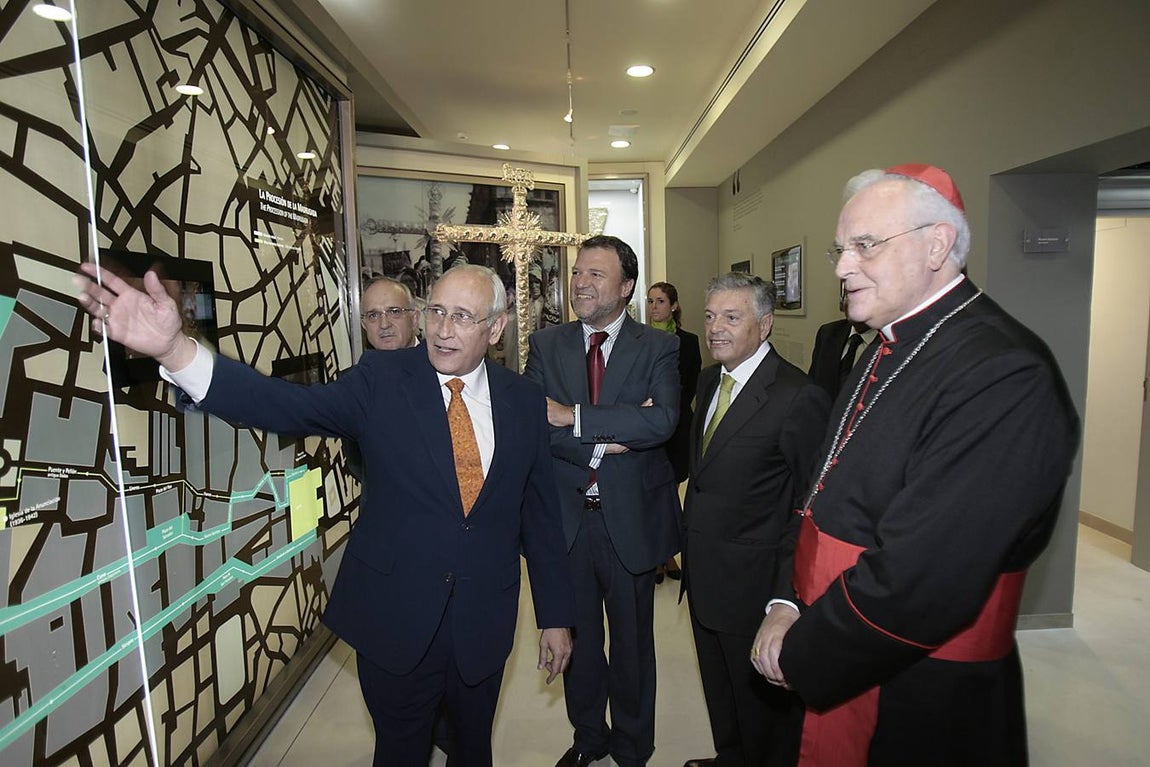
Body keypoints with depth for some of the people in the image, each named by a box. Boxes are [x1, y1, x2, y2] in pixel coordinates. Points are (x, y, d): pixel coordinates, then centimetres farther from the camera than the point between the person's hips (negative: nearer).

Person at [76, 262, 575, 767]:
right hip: (395, 615, -1)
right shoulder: (382, 380, -9)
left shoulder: (525, 402, -4)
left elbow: (540, 514, 1)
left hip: (485, 623, 2)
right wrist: (175, 349, -37)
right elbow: (290, 406, -22)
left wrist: (556, 614, 4)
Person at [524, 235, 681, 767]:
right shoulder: (545, 345, 0)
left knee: (632, 641, 18)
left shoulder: (658, 348, -5)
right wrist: (606, 440, -22)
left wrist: (574, 418, -22)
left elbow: (663, 420, -22)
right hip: (565, 517, 2)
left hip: (631, 518, -1)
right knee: (578, 637, 21)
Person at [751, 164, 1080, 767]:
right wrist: (785, 604, -4)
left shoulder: (1004, 377, -24)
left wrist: (799, 657, -15)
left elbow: (917, 580, -28)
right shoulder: (887, 353, 5)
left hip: (920, 701, -7)